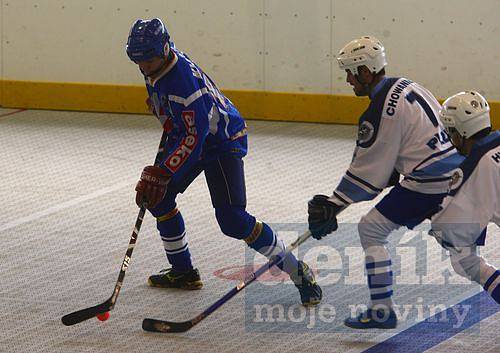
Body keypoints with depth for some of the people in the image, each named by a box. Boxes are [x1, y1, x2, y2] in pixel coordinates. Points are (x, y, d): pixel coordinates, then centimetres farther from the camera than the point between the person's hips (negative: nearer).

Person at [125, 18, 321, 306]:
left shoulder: (184, 79, -33)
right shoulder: (157, 66, -4)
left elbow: (194, 136, -33)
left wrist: (161, 173, -33)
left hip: (223, 139, -10)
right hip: (186, 135, 10)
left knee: (233, 220, -19)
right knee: (157, 196, 7)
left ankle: (298, 272, -8)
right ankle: (183, 271, 21)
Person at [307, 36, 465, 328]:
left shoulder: (380, 112, -14)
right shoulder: (405, 86, 13)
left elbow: (366, 171, -8)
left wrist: (333, 206, 0)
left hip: (430, 182, -9)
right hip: (458, 170, 9)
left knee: (371, 229, 1)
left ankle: (382, 311, -1)